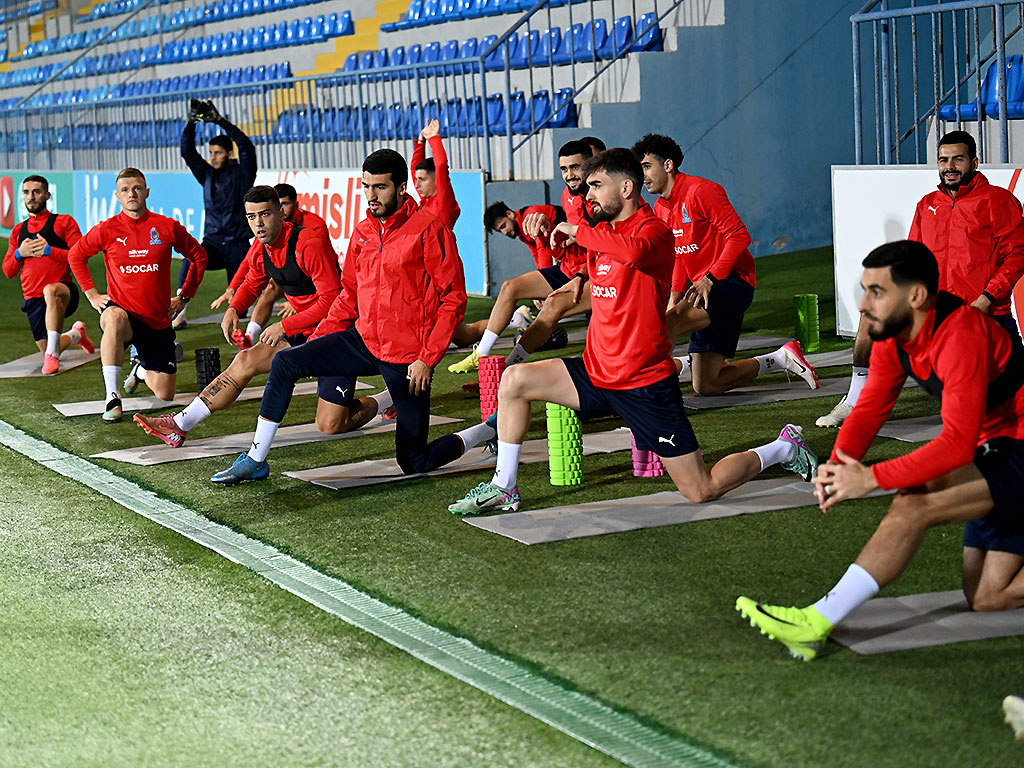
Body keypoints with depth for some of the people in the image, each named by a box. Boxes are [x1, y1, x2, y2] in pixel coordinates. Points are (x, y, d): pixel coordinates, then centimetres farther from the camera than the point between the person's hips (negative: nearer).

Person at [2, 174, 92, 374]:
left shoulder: (64, 222, 3)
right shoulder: (18, 231, 17)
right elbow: (8, 271, 17)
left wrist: (48, 250, -14)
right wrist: (19, 253, -3)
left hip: (63, 292, -5)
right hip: (32, 300, 5)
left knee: (51, 291, -42)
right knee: (48, 353, 7)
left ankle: (52, 354, -36)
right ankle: (76, 334, 41)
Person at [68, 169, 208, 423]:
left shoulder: (167, 227, -4)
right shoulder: (107, 229, -5)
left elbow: (199, 256, 10)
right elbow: (76, 256, 11)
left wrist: (184, 296, 8)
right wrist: (92, 295, 4)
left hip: (158, 320, 2)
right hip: (122, 310, -2)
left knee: (164, 395, 4)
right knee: (114, 319, -42)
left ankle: (144, 366, 42)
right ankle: (113, 399, -35)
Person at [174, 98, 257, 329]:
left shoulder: (241, 173, 0)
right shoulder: (207, 174, 11)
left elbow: (246, 147, -16)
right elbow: (187, 152, 4)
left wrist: (221, 122, -23)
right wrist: (190, 124, -10)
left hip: (238, 245, -2)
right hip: (213, 241, 3)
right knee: (191, 261, -30)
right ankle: (180, 314, -33)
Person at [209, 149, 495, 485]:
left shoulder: (428, 229, -13)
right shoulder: (363, 232, 7)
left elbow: (454, 299, -12)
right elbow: (349, 294, 17)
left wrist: (428, 359, -17)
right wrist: (317, 339, 5)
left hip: (407, 356, -6)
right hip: (365, 340, 6)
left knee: (414, 462, -2)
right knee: (285, 363, -6)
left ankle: (491, 429, 22)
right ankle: (256, 460, 3)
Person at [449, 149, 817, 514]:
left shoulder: (654, 230, -16)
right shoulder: (602, 232, 9)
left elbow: (634, 251, -41)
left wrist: (577, 231, -29)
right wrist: (583, 278, 14)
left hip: (645, 385, -7)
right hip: (597, 372, 7)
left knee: (701, 491, -4)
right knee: (514, 380, -6)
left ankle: (785, 448, 20)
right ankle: (503, 488, 4)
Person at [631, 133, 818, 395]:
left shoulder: (700, 191, -11)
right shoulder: (660, 208, 15)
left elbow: (739, 235, -17)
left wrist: (710, 278, -23)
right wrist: (676, 293, 8)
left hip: (731, 283, -9)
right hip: (703, 288, 9)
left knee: (669, 323, -34)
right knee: (706, 386, 4)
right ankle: (780, 360, 19)